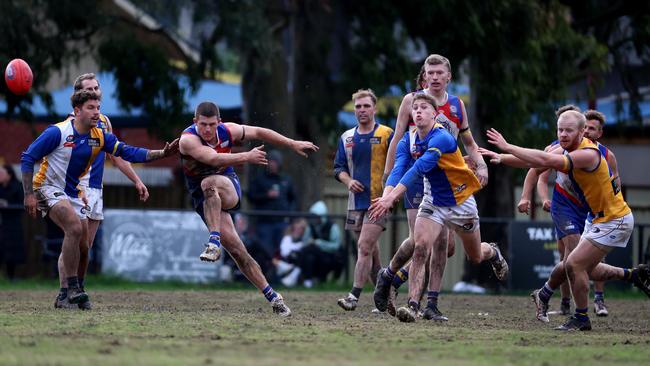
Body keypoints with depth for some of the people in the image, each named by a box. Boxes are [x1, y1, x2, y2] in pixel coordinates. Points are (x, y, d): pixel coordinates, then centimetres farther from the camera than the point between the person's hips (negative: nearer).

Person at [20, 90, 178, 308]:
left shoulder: (100, 136, -2)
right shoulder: (58, 132, -18)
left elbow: (128, 153, -3)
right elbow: (28, 158, -13)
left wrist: (162, 153, -16)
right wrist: (29, 194, -18)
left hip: (74, 192, 7)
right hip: (48, 187, -7)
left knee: (81, 243, 3)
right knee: (75, 227, -26)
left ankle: (68, 296, 18)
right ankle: (72, 289, -21)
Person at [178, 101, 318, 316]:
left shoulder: (227, 131, -6)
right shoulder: (188, 139, -19)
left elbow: (258, 132, 10)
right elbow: (213, 158, -34)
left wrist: (293, 144, 13)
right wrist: (247, 157, -38)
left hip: (229, 189, 1)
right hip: (205, 201, -1)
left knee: (209, 183, -36)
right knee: (237, 251, -12)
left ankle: (214, 244, -41)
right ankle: (272, 297, -5)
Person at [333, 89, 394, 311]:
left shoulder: (386, 134, -3)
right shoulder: (346, 138, 13)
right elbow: (338, 168, 16)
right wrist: (348, 181, -4)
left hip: (379, 201, -6)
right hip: (356, 202, 6)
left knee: (365, 248, -16)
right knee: (371, 252, 9)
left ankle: (354, 296, -18)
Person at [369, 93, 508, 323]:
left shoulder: (441, 138, -29)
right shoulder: (409, 141, -7)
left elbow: (418, 169, -39)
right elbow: (398, 169, -20)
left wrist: (391, 198, -48)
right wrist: (385, 196, -40)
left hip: (460, 202, -4)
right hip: (433, 203, 4)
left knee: (475, 257, 16)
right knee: (420, 249, -20)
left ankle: (493, 253, 52)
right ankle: (413, 305, -23)